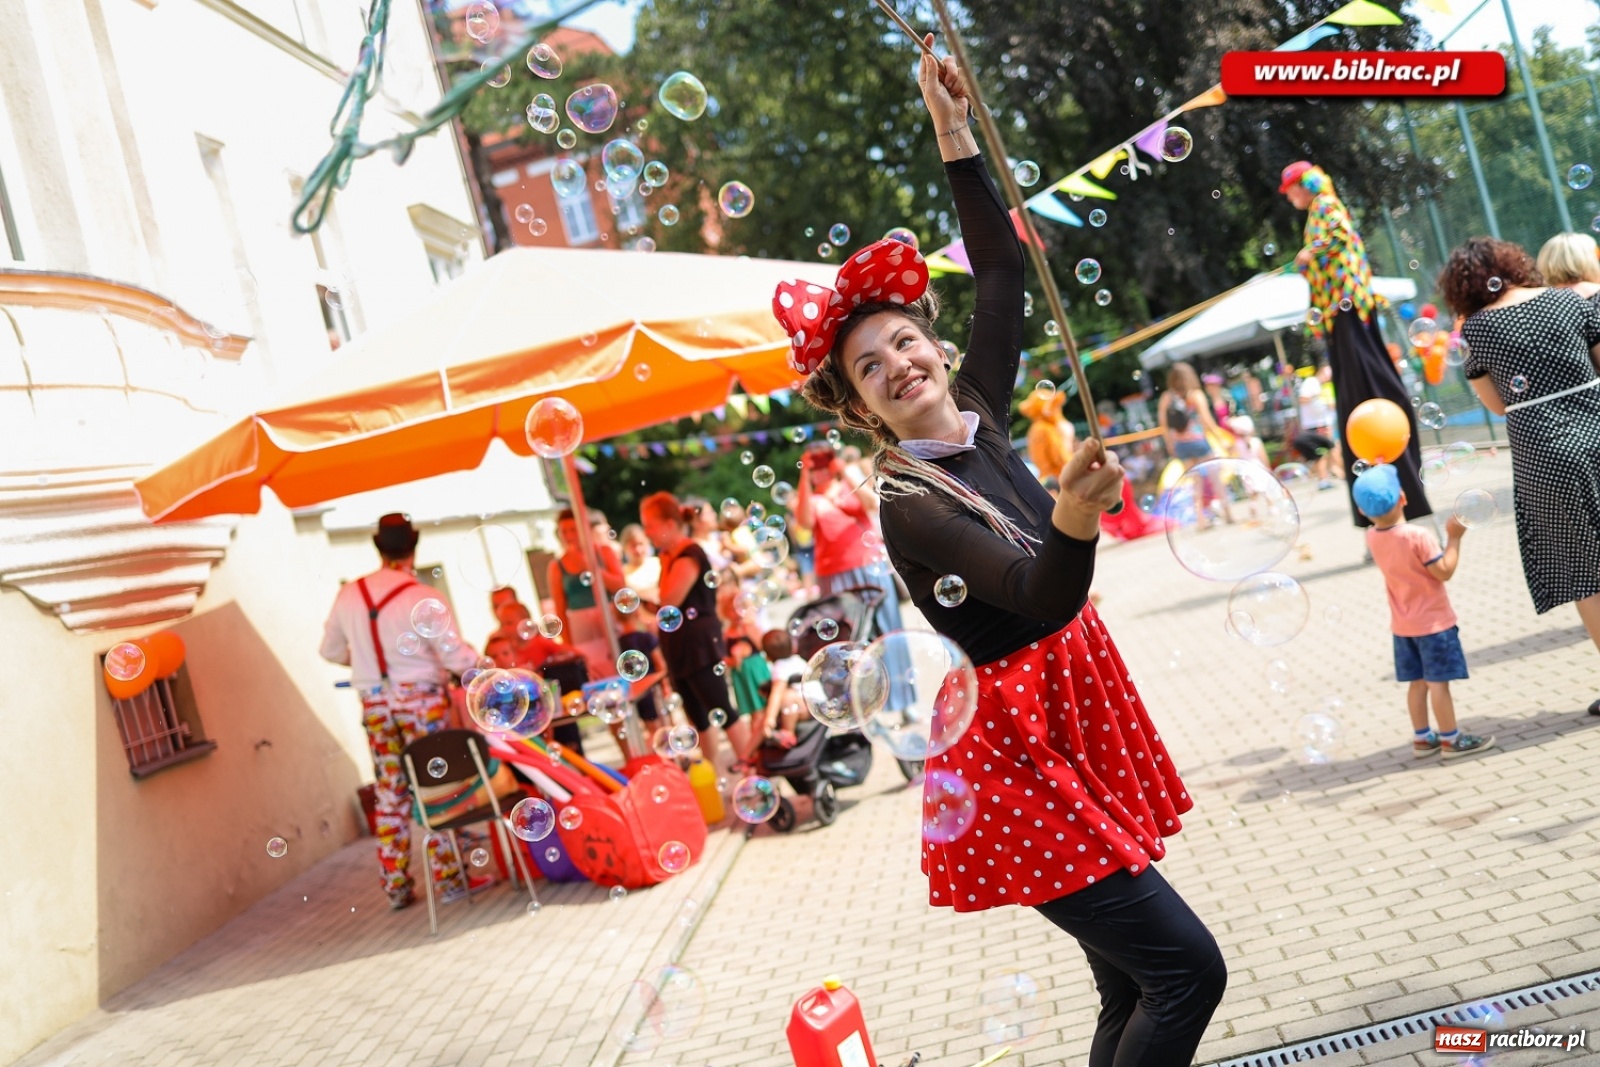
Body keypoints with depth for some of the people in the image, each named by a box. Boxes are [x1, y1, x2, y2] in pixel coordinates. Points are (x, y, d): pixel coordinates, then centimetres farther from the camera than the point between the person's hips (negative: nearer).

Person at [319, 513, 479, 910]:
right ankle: (448, 877, 7)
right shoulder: (423, 597, -13)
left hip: (375, 704, 4)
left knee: (390, 795, 10)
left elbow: (330, 650, 12)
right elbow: (455, 656, -15)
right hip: (421, 698, -4)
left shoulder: (349, 595, 1)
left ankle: (396, 886, 16)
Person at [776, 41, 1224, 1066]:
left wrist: (956, 134, 8)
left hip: (1078, 725, 8)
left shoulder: (979, 416, 4)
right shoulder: (909, 510, -17)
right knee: (1186, 967, -9)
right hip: (1015, 754, -8)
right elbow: (1041, 597, -29)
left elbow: (1003, 269, 12)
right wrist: (1074, 518, -49)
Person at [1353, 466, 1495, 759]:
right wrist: (1454, 538, -13)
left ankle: (1422, 737, 22)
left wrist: (1373, 477, 12)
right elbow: (1444, 572, -21)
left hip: (1403, 625, 6)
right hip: (1433, 622, -6)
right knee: (1438, 682, 1)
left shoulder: (1372, 538, -4)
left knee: (1417, 681, 15)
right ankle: (1451, 739, 10)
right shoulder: (1418, 535, -23)